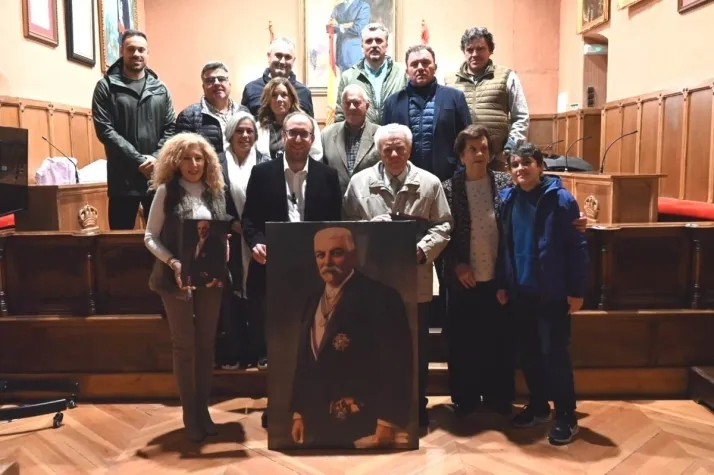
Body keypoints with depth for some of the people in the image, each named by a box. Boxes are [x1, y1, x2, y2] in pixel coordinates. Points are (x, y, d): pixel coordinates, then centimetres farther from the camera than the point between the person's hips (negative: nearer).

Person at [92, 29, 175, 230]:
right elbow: (104, 130, -7)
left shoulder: (160, 88, 12)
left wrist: (157, 157, -10)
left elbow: (170, 128, 7)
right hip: (123, 177, -3)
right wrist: (138, 160, -14)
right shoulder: (106, 87, 1)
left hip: (157, 176, 3)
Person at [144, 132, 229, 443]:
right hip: (177, 278, -3)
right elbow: (150, 237, -4)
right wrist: (173, 262, -17)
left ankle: (203, 410, 24)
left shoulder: (215, 192, 6)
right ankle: (189, 416, 17)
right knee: (184, 345, 6)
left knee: (206, 343, 10)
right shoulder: (166, 191, -4)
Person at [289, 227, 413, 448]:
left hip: (365, 427, -6)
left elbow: (397, 366, -14)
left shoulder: (381, 296, -10)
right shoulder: (313, 302, 13)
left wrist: (388, 423, -17)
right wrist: (298, 413, 14)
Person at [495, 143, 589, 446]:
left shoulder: (560, 199, -9)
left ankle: (566, 416, 15)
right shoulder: (507, 199, 4)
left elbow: (577, 247, -10)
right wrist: (501, 283, 9)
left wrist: (577, 290, -12)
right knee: (527, 353, 14)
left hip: (553, 293, -5)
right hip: (520, 292, 5)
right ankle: (538, 406, 31)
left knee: (555, 354, 0)